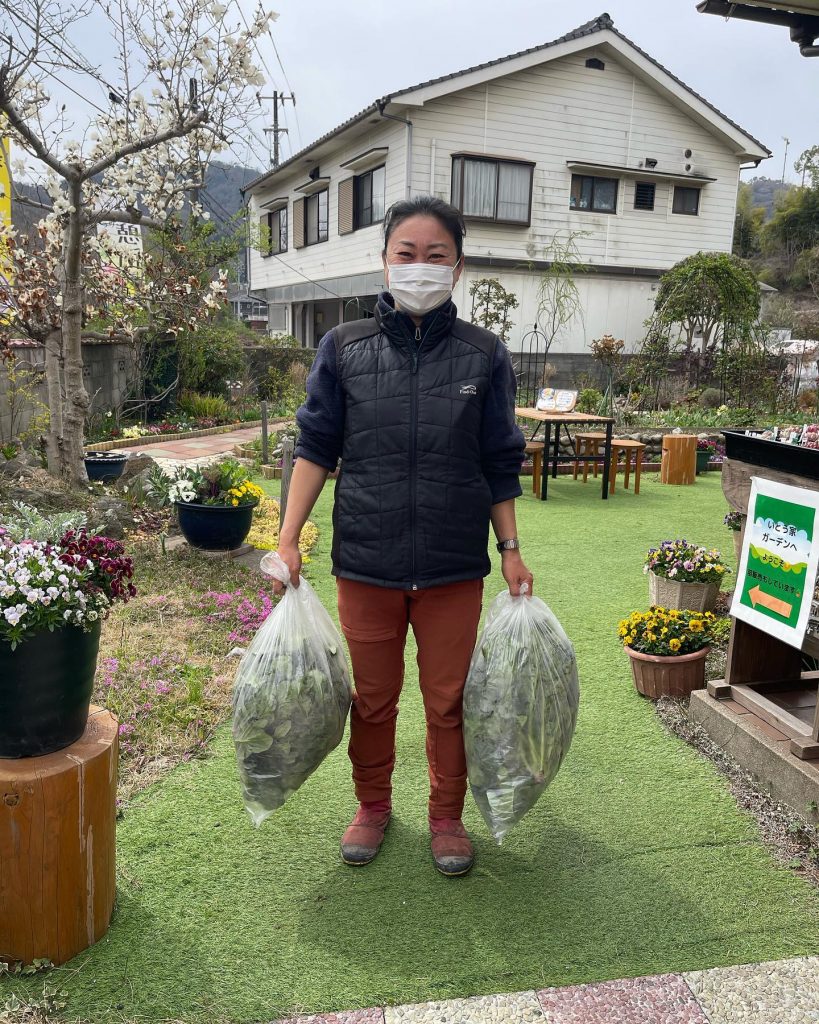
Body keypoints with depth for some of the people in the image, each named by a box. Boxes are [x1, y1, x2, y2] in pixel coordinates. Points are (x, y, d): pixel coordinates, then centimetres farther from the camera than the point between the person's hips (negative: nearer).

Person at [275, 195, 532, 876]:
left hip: (455, 565, 0)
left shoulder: (484, 356, 0)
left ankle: (446, 815, 33)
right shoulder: (345, 349, 0)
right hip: (366, 561, 1)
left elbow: (499, 466, 5)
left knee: (449, 699, 11)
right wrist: (289, 538, -2)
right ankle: (373, 805, 37)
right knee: (372, 697, 14)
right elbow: (316, 448, 3)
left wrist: (511, 549, 3)